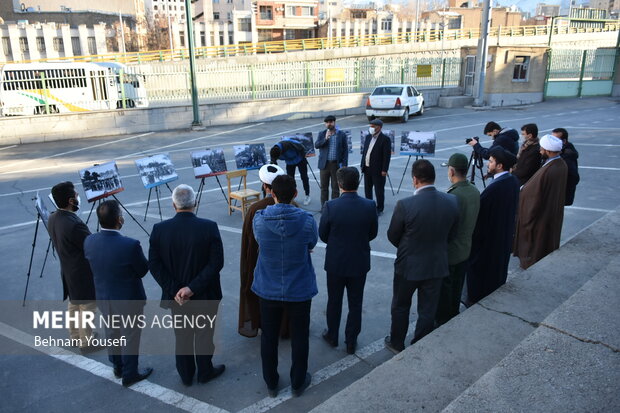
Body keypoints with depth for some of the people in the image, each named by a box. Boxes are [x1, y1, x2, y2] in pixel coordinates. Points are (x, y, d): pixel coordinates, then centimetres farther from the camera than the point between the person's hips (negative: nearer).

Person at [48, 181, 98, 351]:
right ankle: (86, 342, 27)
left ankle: (75, 336, 43)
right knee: (87, 309, 11)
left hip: (69, 272, 9)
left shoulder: (52, 219, -4)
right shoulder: (74, 224, -32)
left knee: (74, 305, 25)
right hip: (83, 274, -8)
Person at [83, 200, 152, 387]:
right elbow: (143, 270, -16)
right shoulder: (130, 245, -32)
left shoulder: (89, 242, -14)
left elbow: (94, 265, 3)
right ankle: (130, 374, 33)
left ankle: (117, 366, 47)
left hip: (103, 298, 6)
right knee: (130, 337, 16)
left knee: (112, 333, 26)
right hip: (129, 300, -5)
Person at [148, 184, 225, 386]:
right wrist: (194, 287, -18)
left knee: (182, 336, 20)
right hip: (204, 294, -2)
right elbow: (217, 262, -20)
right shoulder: (209, 227, -17)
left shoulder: (159, 229, -12)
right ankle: (205, 372, 36)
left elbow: (154, 265, -11)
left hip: (176, 295, 2)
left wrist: (174, 290, -11)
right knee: (204, 333, 18)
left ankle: (186, 375, 37)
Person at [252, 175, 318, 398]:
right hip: (299, 290, -1)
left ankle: (271, 383, 38)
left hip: (268, 289, 1)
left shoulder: (259, 219, -16)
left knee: (269, 338, 20)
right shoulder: (306, 221, -19)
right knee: (299, 338, 18)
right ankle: (298, 383, 36)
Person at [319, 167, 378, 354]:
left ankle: (332, 336, 36)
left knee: (334, 301, 19)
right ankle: (351, 342, 28)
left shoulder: (330, 206, -19)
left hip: (335, 262, -1)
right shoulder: (370, 206, -13)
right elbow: (372, 234, -1)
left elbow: (323, 235, -8)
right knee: (355, 304, 16)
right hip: (360, 263, 1)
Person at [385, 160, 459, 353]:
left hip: (408, 265, -3)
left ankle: (397, 343, 38)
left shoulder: (405, 205, -25)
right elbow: (451, 235, 2)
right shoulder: (452, 202, -12)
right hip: (436, 265, 3)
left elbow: (392, 236, -10)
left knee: (400, 306, 20)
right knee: (428, 310, 18)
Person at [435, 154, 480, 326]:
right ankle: (453, 319, 39)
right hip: (465, 249, 8)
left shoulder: (453, 195, -28)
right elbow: (471, 220, 7)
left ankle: (442, 322, 25)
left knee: (444, 291, 10)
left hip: (448, 253, -8)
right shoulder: (475, 191, -3)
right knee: (457, 288, 22)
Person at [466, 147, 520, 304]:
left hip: (487, 237, -8)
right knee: (498, 264, 24)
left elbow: (479, 210, -25)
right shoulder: (513, 181, -3)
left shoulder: (494, 187, -31)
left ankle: (476, 299, 23)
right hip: (505, 234, 9)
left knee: (479, 267, 9)